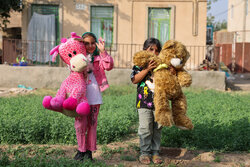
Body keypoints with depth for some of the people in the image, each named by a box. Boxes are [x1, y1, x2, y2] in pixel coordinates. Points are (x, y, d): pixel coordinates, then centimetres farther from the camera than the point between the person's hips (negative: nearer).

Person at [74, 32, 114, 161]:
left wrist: (103, 51, -20)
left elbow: (109, 66, -10)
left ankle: (89, 151, 17)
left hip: (94, 97, 0)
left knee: (92, 124, 6)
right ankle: (81, 150, 16)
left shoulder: (98, 58, 5)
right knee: (80, 124, 0)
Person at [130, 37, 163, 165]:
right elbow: (134, 80, -10)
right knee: (145, 128, -1)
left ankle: (155, 152, 21)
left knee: (157, 128, 9)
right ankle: (145, 152, 13)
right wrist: (147, 69, -17)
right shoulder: (140, 64, 0)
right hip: (144, 101, -3)